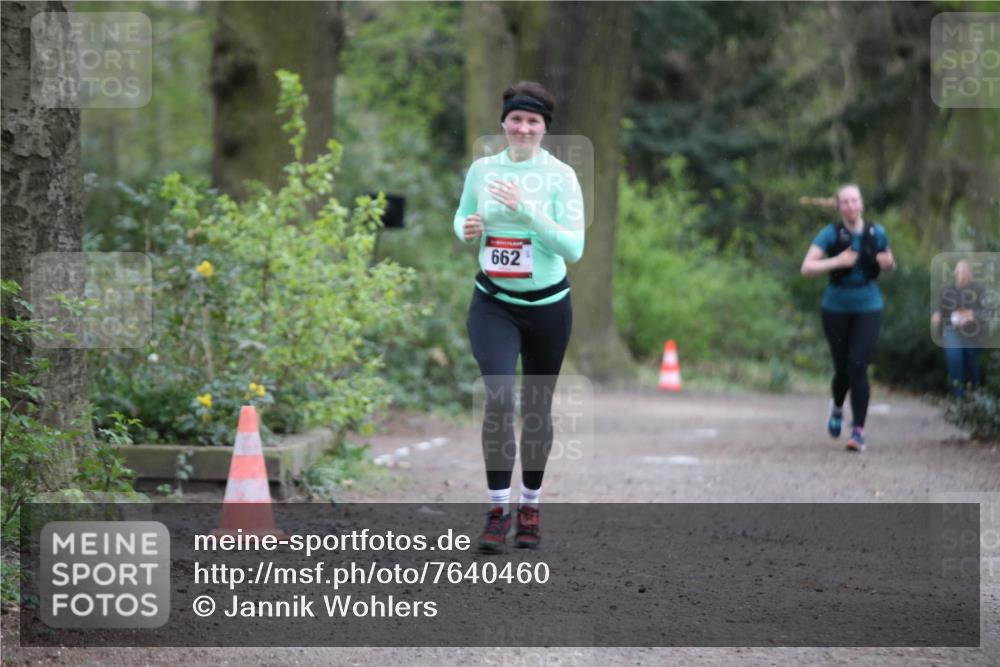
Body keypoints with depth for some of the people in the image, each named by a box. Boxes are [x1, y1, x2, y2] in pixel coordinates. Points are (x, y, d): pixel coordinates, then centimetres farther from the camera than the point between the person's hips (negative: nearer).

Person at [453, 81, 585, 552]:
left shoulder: (560, 175, -9)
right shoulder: (481, 169, 0)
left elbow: (575, 248, -15)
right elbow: (462, 219, 15)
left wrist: (526, 210, -24)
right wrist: (467, 229, -9)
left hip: (547, 305, 0)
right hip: (494, 304, 0)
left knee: (537, 408, 10)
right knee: (499, 396, -18)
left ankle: (529, 508, 27)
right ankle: (497, 509, -12)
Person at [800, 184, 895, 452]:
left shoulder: (876, 233, 1)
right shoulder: (831, 234, -7)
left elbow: (888, 263, 17)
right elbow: (807, 267, -15)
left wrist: (888, 263, -7)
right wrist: (837, 262, -28)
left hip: (868, 308, 0)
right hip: (837, 307, 0)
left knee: (858, 366, -15)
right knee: (842, 368, 9)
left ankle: (858, 431, -14)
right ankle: (837, 408, 44)